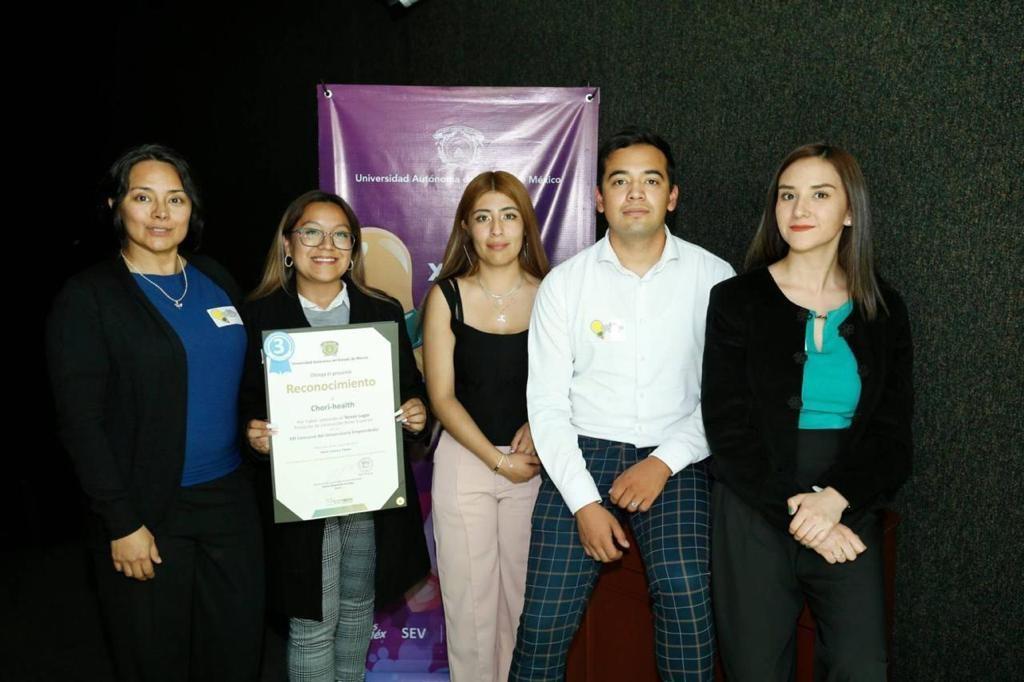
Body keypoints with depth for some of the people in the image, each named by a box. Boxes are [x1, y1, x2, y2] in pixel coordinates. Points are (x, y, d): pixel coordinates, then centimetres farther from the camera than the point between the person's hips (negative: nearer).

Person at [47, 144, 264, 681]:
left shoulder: (216, 281, 8)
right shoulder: (87, 297, -8)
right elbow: (81, 422, -11)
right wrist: (122, 523, -14)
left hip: (232, 499, 5)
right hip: (148, 513, -4)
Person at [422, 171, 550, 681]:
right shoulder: (446, 296, -1)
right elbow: (441, 397, -3)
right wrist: (498, 460, -9)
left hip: (536, 464, 1)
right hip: (465, 460, 0)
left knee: (524, 596, 8)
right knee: (469, 601, 6)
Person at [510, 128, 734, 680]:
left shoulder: (713, 277, 2)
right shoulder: (564, 283, 2)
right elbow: (547, 404, 1)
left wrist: (665, 463, -11)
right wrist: (584, 502, -8)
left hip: (673, 462, 0)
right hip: (581, 455, 1)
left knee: (689, 601, -23)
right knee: (544, 622, -6)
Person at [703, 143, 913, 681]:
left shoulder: (883, 310, 6)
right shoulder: (736, 300, -2)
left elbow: (892, 436, 2)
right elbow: (728, 430, -7)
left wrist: (836, 500, -15)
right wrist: (798, 514, -14)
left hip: (849, 519, 2)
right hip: (755, 520, -2)